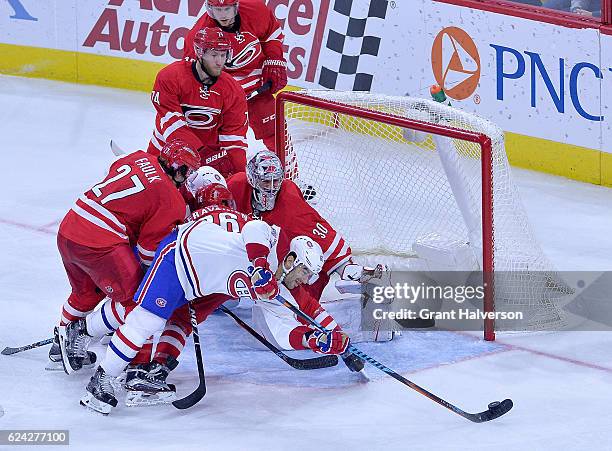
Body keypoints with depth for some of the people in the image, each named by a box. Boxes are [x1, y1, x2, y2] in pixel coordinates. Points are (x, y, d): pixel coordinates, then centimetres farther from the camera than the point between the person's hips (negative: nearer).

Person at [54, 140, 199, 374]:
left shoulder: (139, 159, 12)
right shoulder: (173, 202, -7)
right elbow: (149, 249, -5)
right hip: (100, 244, -9)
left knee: (86, 292, 30)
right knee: (133, 300, 1)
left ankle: (61, 344, 44)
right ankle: (79, 335, 6)